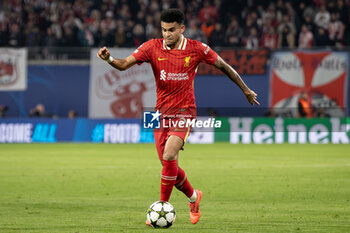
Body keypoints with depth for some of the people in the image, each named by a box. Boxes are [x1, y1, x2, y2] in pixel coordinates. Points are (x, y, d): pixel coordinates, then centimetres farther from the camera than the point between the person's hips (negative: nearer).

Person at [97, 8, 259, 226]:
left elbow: (223, 66, 6)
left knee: (169, 157, -22)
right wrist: (109, 58, -32)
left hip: (184, 112, -4)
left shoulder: (196, 49, -6)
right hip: (161, 113, 4)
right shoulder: (153, 47, -3)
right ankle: (193, 196, 32)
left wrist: (246, 90, 13)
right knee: (169, 166, 6)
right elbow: (124, 64, -10)